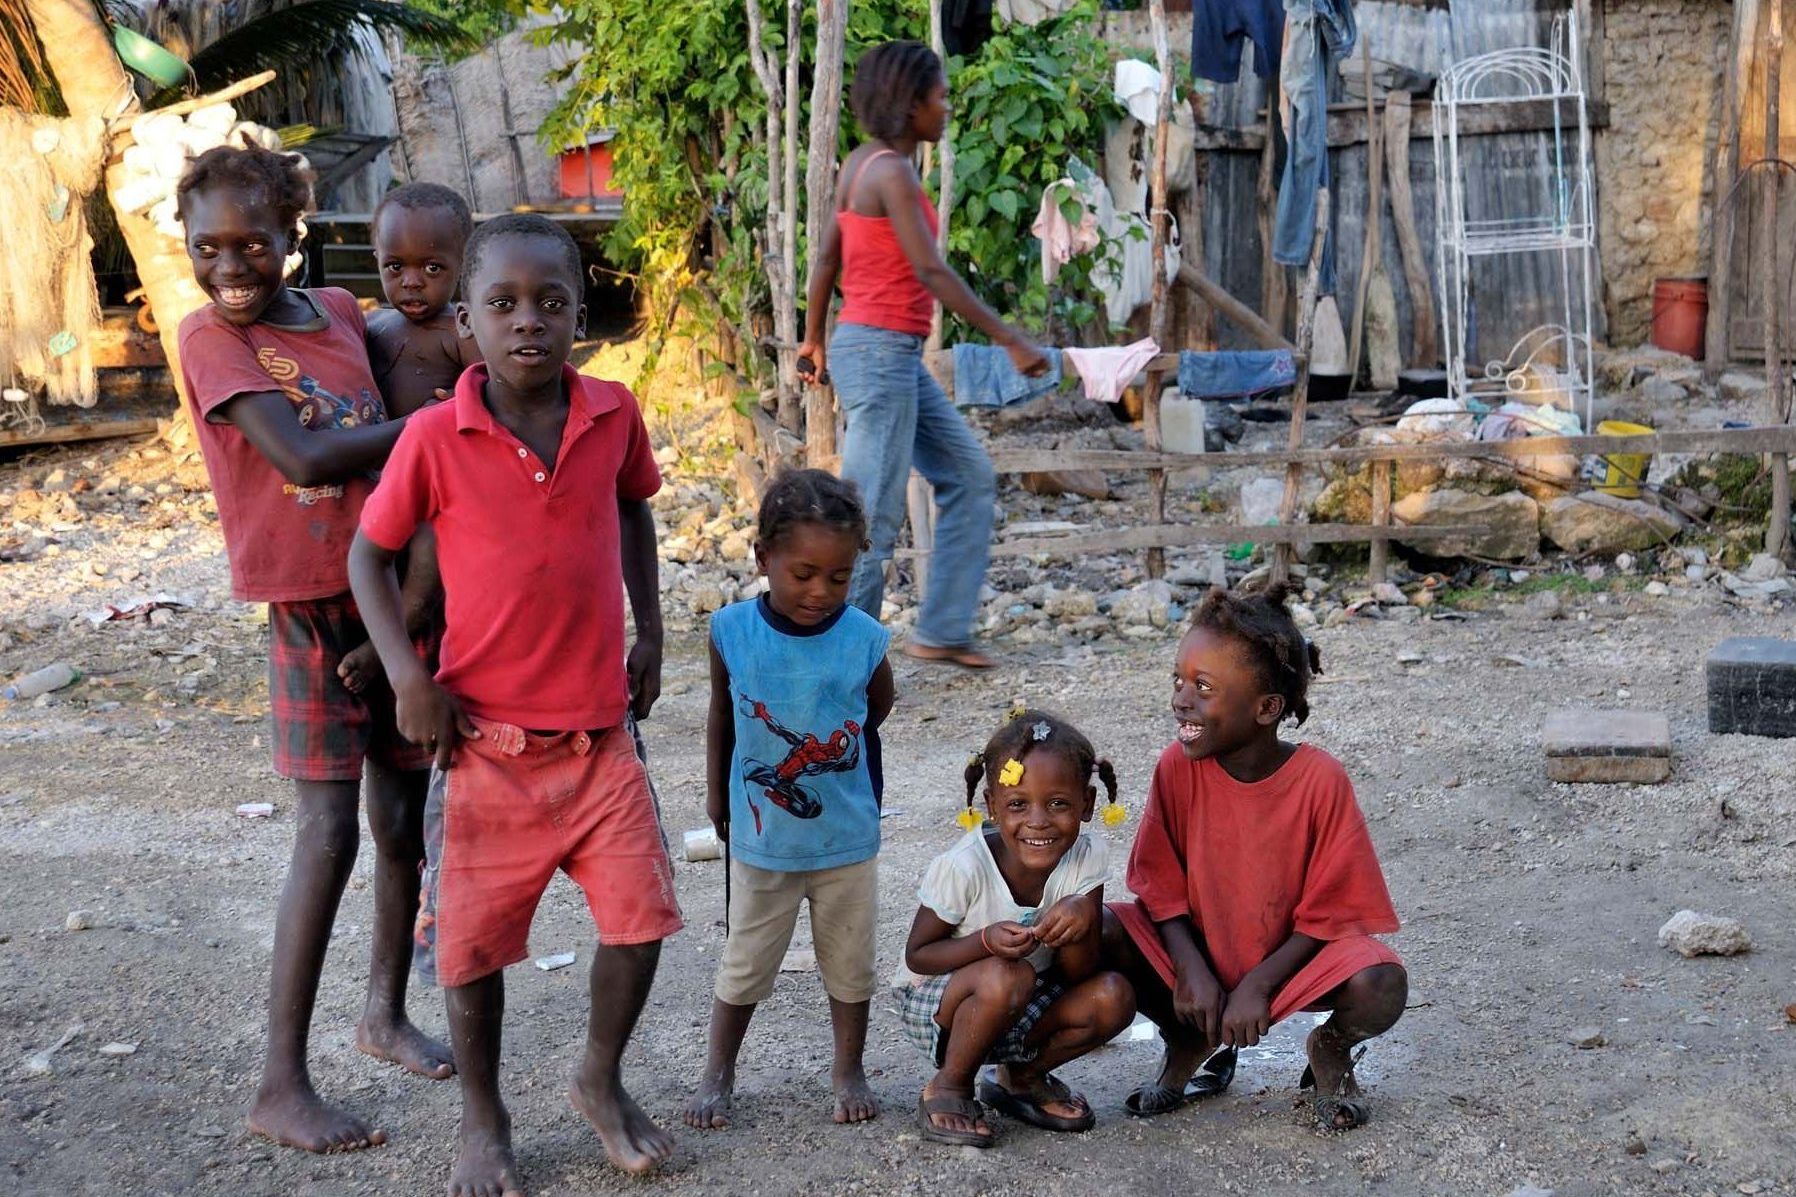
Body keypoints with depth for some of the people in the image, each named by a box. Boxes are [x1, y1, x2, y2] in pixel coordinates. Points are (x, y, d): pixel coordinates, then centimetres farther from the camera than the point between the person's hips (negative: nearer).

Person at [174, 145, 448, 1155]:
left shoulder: (340, 311, 8)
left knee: (404, 816, 13)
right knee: (328, 834, -8)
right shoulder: (211, 336, -8)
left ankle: (387, 1012, 33)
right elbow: (302, 456, -20)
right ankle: (282, 1083, 1)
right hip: (311, 607, -5)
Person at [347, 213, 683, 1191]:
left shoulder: (614, 414, -4)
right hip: (485, 734, -2)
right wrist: (409, 680, -11)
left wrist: (650, 628, 11)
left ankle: (602, 1081, 30)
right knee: (474, 937, 8)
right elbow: (369, 554, -2)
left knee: (638, 913, 3)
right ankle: (482, 1116, 32)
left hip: (601, 726, 2)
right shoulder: (435, 437, -12)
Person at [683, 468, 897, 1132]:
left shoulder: (864, 638, -15)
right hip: (761, 836, 0)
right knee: (745, 964, 13)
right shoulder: (732, 631, -14)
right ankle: (718, 1073, 31)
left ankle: (848, 1067, 34)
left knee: (850, 963, 15)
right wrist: (717, 792, 12)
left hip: (847, 836, 0)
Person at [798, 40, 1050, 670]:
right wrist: (1010, 340, -20)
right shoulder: (892, 172, -15)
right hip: (880, 353, -10)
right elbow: (931, 272, -22)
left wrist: (813, 338, 26)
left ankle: (942, 630, 18)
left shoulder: (863, 163, 11)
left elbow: (826, 258, 17)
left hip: (897, 357, 10)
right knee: (873, 518, -5)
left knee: (969, 476, 15)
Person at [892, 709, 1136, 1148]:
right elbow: (917, 955, -15)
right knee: (1005, 977, -35)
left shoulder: (1087, 857, -15)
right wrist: (986, 941, -34)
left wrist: (1080, 917, -35)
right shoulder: (963, 868, -26)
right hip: (932, 1005, -4)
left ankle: (1020, 1077, 7)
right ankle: (948, 1088, -8)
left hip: (1021, 1011, 5)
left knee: (1112, 997, -20)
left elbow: (1079, 976, -13)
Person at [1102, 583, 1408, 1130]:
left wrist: (1258, 985, -22)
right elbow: (1160, 881, -6)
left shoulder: (1320, 779, -21)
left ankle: (1330, 1047, 8)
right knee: (1096, 935, -23)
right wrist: (1190, 969, -20)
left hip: (1292, 954, -2)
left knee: (1381, 989, -32)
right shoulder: (1177, 766, -14)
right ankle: (1189, 1042, 7)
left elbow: (1327, 910, -15)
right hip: (1197, 947, 3)